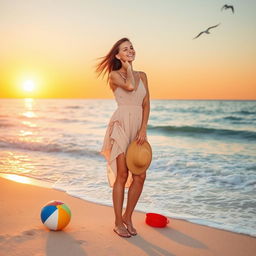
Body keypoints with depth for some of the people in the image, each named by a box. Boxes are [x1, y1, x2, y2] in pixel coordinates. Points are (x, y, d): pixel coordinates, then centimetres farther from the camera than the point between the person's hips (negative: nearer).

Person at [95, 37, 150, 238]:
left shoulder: (142, 75, 14)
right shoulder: (114, 75, 0)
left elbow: (146, 104, 7)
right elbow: (130, 86, -21)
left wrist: (143, 130, -4)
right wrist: (128, 67, -3)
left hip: (138, 128, 5)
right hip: (121, 125, -5)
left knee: (140, 176, 1)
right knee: (122, 174, -4)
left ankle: (128, 217, 19)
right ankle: (118, 223, 8)